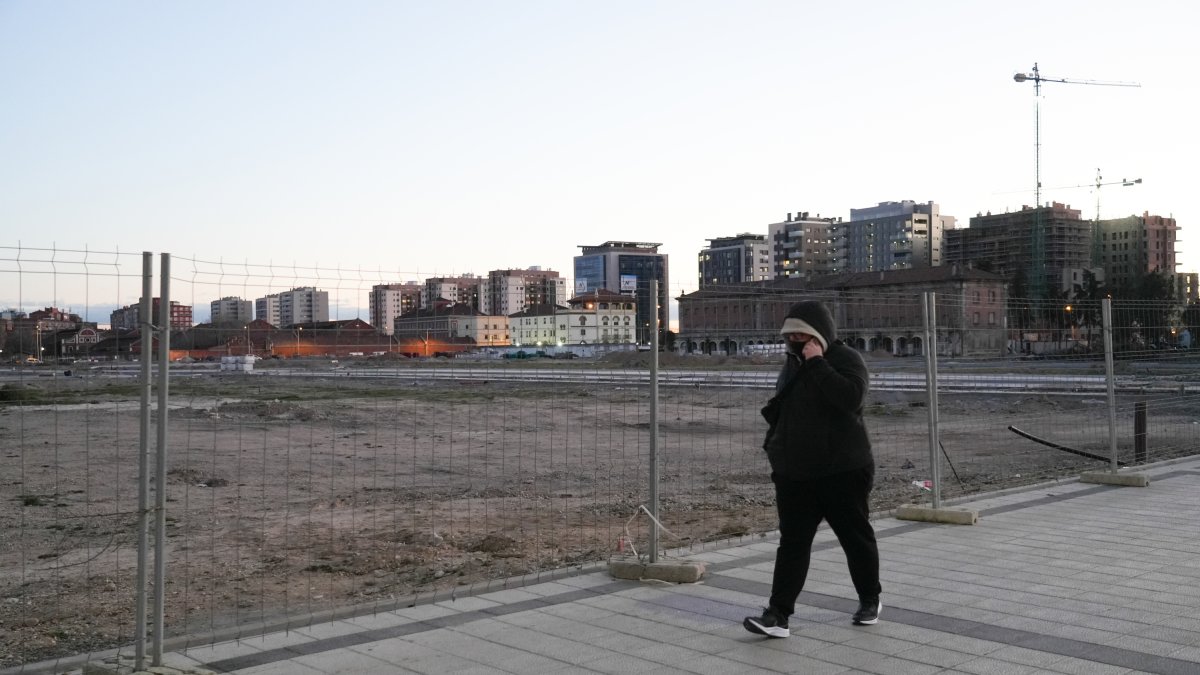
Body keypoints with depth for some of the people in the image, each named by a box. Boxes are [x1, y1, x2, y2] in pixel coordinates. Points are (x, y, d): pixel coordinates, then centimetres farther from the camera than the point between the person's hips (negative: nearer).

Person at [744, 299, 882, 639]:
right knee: (792, 543, 0)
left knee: (857, 537, 11)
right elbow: (779, 410, 25)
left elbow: (851, 396, -30)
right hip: (795, 473, 6)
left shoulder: (846, 359, -9)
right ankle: (778, 614, -3)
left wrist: (817, 363, -26)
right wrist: (774, 447, 19)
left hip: (843, 471, -5)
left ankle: (870, 600, 31)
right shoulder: (792, 363, 13)